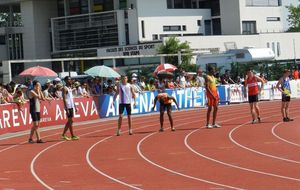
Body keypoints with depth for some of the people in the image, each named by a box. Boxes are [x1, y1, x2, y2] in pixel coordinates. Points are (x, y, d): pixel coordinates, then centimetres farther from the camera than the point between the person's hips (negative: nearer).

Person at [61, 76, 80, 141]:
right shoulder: (65, 88, -10)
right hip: (68, 107, -9)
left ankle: (63, 135, 15)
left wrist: (75, 107, 17)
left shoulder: (70, 88, 16)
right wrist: (66, 109, -20)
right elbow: (64, 99, -15)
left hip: (71, 106, 9)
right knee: (70, 121, -5)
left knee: (69, 121, 10)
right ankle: (72, 136, -1)